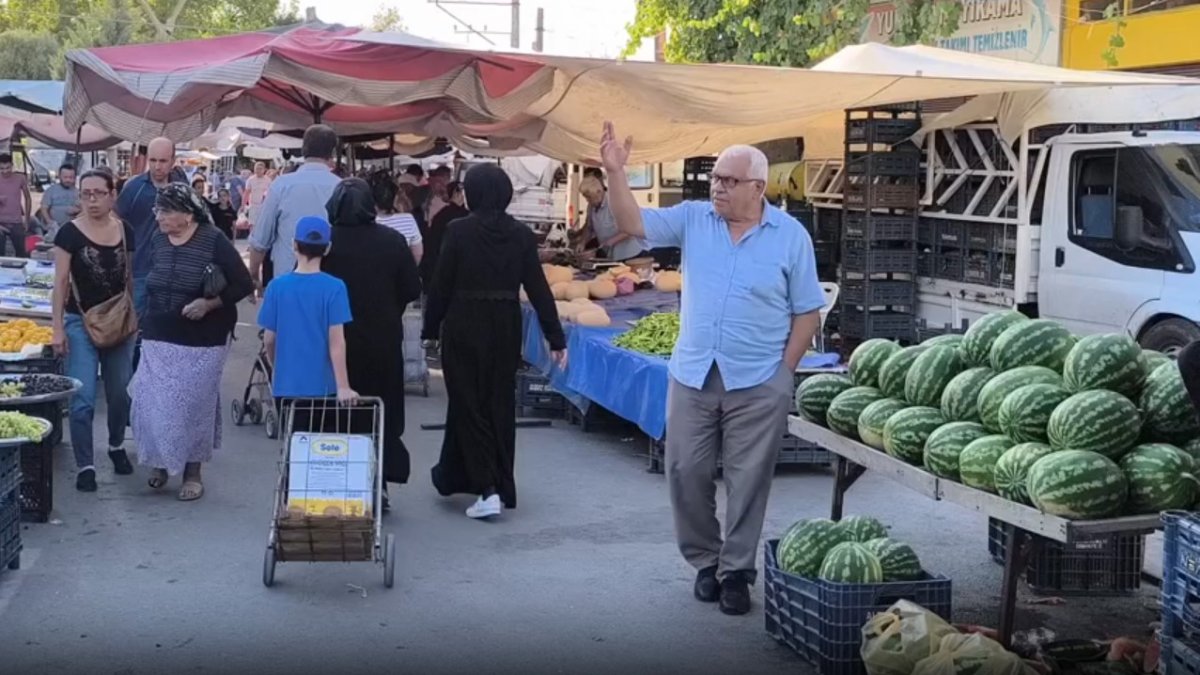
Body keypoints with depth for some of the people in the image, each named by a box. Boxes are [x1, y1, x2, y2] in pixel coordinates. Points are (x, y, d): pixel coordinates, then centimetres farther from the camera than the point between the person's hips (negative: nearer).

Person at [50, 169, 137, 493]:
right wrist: (58, 328, -10)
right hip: (81, 323, -4)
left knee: (120, 393, 14)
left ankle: (117, 446, 37)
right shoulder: (70, 232, -9)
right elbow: (61, 282, -7)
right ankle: (84, 466, 1)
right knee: (82, 399, -8)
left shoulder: (125, 231, 1)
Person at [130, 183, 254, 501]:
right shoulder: (157, 242, 3)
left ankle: (193, 473, 19)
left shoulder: (214, 242, -12)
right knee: (152, 404, 0)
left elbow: (244, 285, -11)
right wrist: (147, 325, 15)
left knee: (195, 407, 5)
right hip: (158, 340, 4)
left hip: (202, 344, -4)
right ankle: (160, 463, 21)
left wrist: (209, 304, -22)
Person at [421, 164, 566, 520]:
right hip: (506, 328, 4)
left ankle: (487, 489, -7)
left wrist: (431, 330, 3)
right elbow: (538, 288, -2)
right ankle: (503, 487, 23)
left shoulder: (459, 231, -11)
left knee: (467, 403, 5)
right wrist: (556, 338, 2)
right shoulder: (522, 234, -2)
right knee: (500, 404, 14)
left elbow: (442, 285, -8)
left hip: (464, 327, -3)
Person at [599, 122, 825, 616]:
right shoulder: (693, 219, 3)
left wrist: (783, 371, -6)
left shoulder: (791, 236, -4)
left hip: (758, 384, -3)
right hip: (692, 376, 3)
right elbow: (633, 224, -4)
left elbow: (807, 312, -1)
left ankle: (736, 570, 18)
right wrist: (616, 173, -17)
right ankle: (705, 560, 26)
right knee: (687, 474, 8)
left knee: (747, 482, 5)